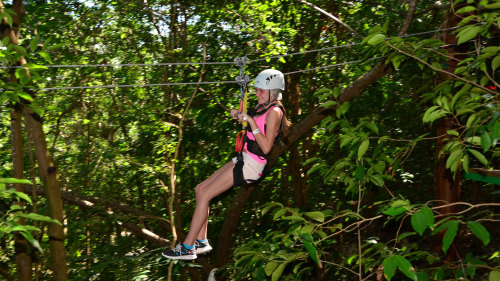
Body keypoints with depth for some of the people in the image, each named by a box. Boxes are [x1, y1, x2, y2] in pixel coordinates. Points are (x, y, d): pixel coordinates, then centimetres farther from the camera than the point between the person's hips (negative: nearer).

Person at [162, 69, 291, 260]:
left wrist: (252, 122, -23)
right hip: (243, 159, 10)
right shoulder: (262, 105, 12)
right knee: (200, 189, 8)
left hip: (252, 165, -10)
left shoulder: (274, 112, -15)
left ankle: (187, 248, -4)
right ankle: (201, 241, 13)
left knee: (204, 194, -11)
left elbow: (266, 147, -21)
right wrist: (240, 117, 7)